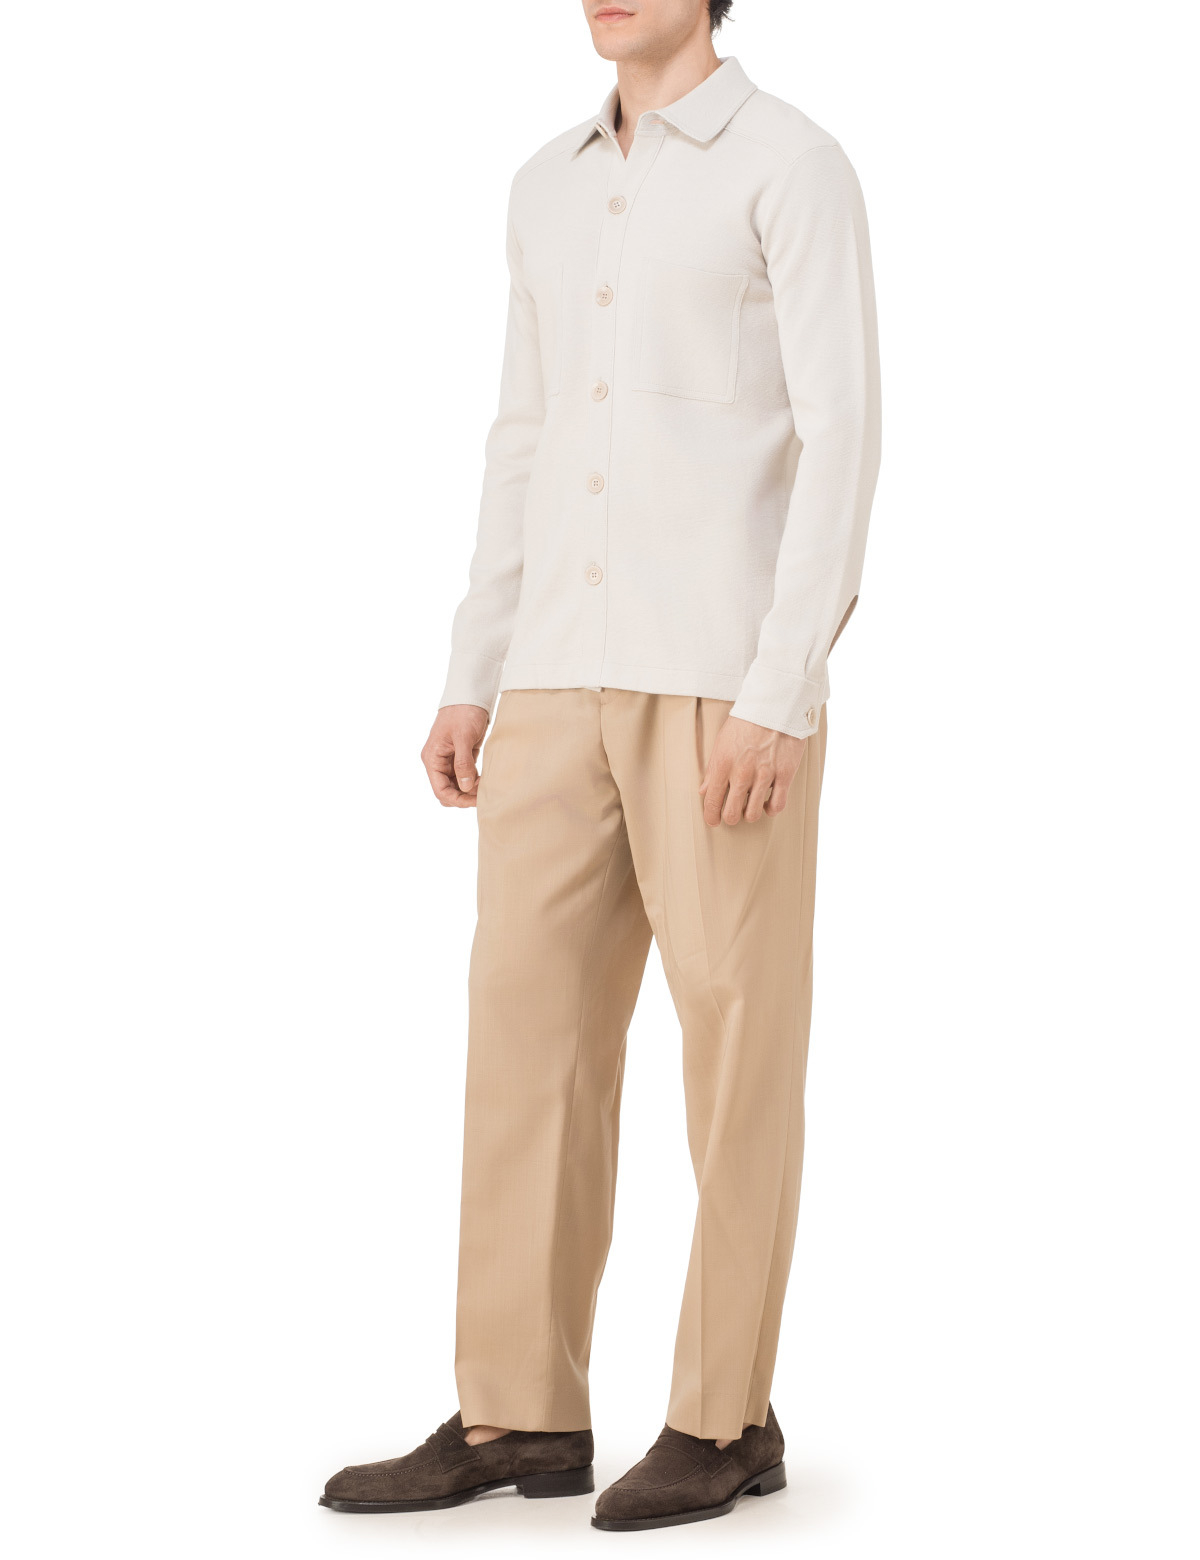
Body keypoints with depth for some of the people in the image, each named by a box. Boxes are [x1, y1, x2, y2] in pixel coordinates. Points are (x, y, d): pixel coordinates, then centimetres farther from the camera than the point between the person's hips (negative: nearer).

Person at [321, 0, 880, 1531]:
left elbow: (844, 444, -12)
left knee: (736, 1036, -2)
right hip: (576, 677, 7)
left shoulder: (798, 166, -5)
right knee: (530, 1021, 2)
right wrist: (469, 686, 13)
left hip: (731, 675, -7)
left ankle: (722, 1414, 10)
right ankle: (521, 1417, 7)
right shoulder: (553, 190, 18)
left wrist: (779, 695, -20)